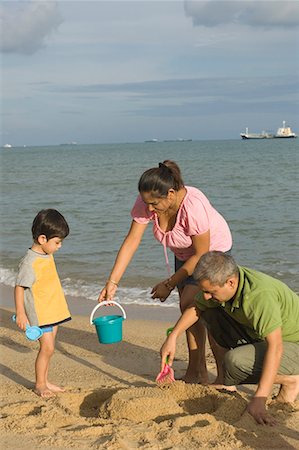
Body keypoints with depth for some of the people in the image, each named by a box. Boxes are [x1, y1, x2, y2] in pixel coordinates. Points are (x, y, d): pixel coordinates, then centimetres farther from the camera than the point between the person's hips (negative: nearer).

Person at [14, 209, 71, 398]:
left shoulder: (48, 255, 7)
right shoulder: (30, 262, -21)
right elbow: (19, 287, -19)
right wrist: (20, 313, -20)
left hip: (53, 310, 8)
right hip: (39, 313, -8)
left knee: (48, 347, 14)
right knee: (47, 347, -8)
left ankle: (45, 381, 25)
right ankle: (39, 385, 7)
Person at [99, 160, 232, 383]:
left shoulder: (194, 206, -39)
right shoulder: (145, 203, -23)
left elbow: (201, 254, -29)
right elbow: (131, 242, -19)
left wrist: (169, 284, -23)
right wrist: (112, 283, -24)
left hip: (213, 250, -6)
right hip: (184, 254, 6)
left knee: (190, 304, -17)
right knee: (189, 308, 6)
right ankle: (199, 372, 20)